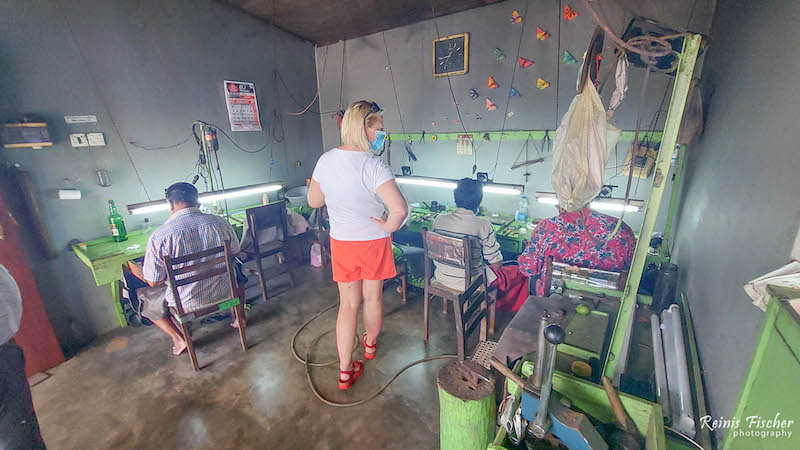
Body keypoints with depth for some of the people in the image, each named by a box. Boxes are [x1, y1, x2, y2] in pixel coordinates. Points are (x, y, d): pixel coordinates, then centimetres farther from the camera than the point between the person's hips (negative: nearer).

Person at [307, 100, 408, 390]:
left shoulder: (325, 160, -4)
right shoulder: (373, 165, -22)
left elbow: (313, 201, 8)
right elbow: (400, 208, -34)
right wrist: (389, 227, -14)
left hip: (341, 243, 4)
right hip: (374, 242, -3)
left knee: (348, 304, 14)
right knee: (373, 297, 20)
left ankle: (345, 370, 22)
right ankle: (371, 344, 46)